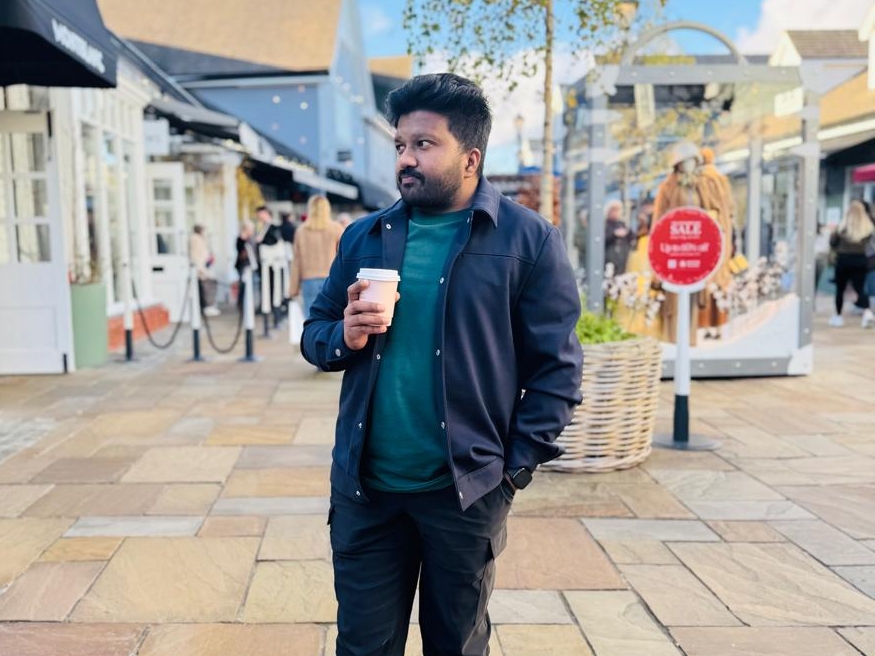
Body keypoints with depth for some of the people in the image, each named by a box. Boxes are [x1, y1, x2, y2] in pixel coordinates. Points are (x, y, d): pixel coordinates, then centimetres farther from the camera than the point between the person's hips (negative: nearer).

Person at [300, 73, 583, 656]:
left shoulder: (527, 238, -6)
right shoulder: (364, 236, 6)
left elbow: (556, 367, -7)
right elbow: (314, 334, 12)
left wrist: (516, 468, -12)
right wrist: (345, 336, -11)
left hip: (465, 491, -3)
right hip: (365, 488, 3)